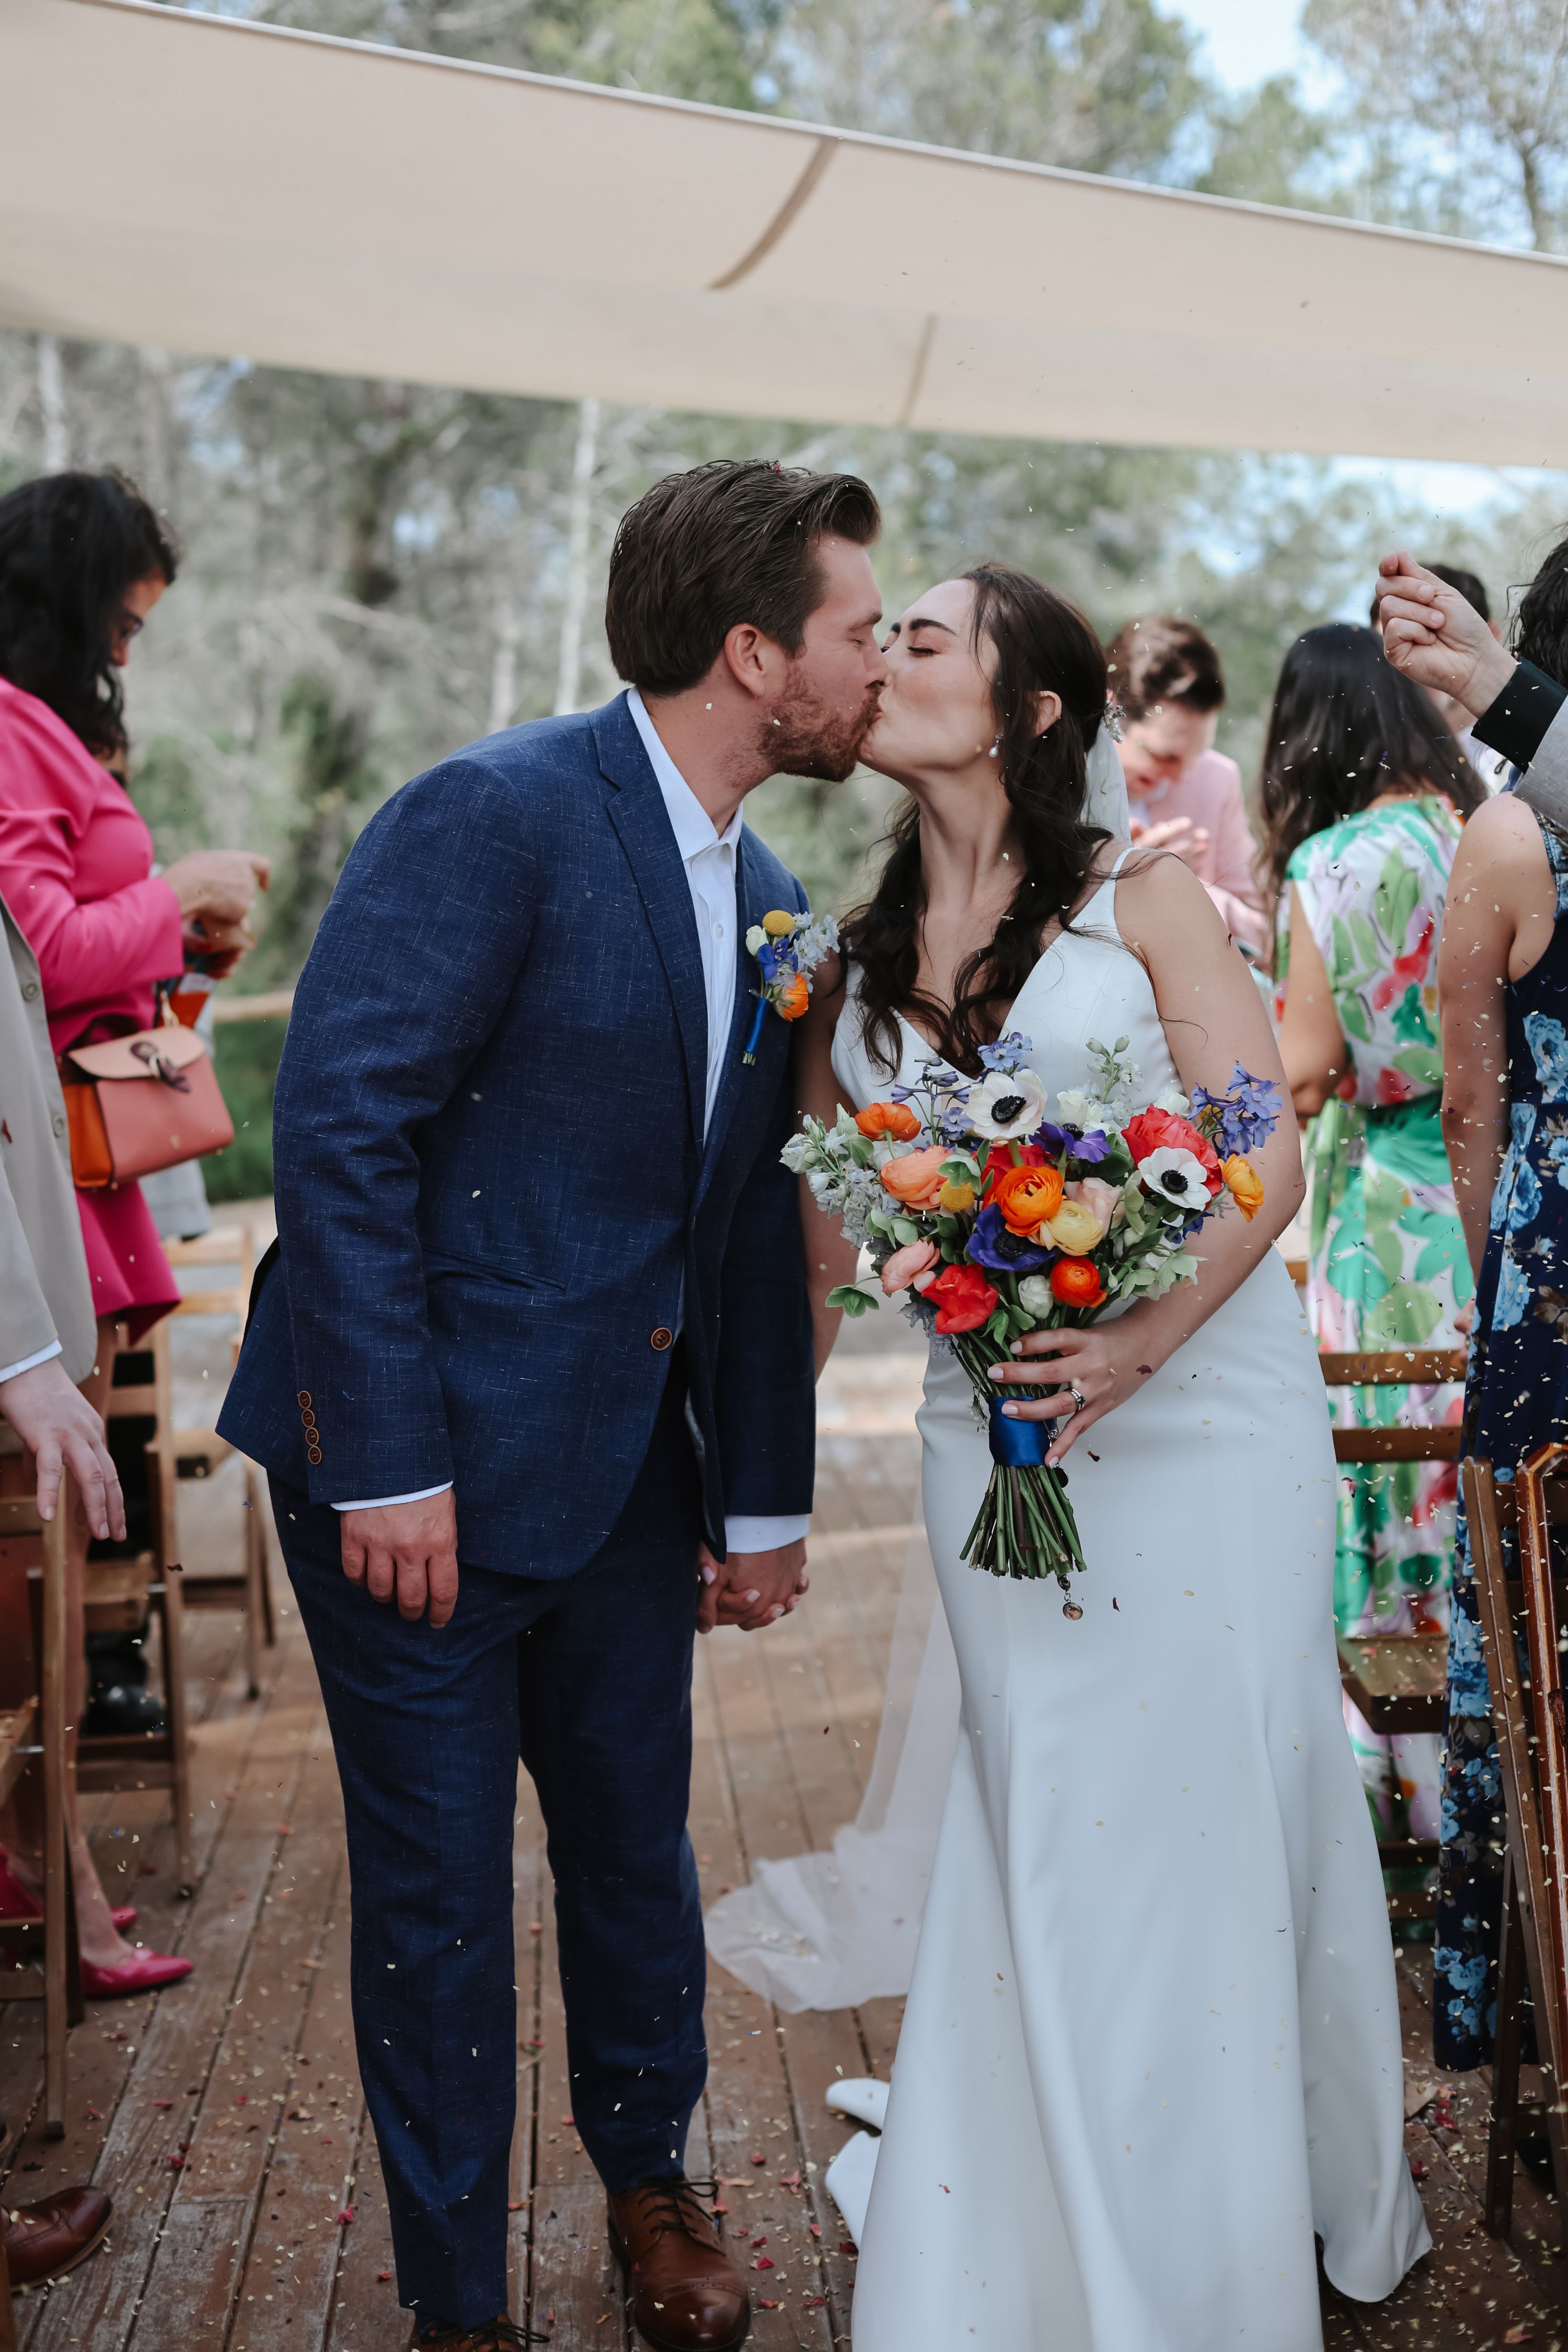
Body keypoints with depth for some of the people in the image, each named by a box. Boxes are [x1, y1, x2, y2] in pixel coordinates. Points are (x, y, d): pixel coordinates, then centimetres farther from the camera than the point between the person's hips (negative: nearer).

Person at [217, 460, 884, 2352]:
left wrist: (764, 1496, 13)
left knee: (636, 1841, 18)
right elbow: (339, 1126, -21)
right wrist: (387, 1460, -22)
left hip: (626, 1464, 7)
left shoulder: (770, 898, 8)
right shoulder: (494, 816, -16)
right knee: (435, 1885, 7)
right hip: (422, 1462, -7)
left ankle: (650, 2181, 43)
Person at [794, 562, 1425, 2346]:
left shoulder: (1140, 899, -3)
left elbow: (1267, 1155, -9)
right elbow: (824, 1220, 14)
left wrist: (1138, 1342, -24)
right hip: (992, 1427, 4)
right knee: (1042, 1826, 6)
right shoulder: (854, 956, 9)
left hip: (1202, 1402, -3)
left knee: (1218, 1799, 2)